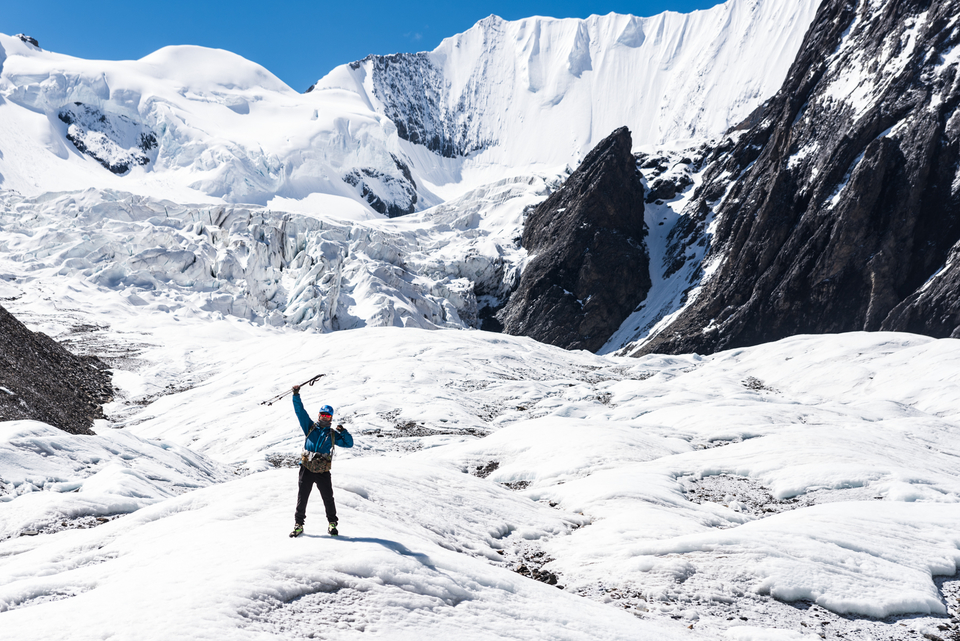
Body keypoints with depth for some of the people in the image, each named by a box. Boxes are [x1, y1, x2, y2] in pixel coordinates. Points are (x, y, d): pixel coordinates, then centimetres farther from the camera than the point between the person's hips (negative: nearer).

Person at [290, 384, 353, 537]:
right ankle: (299, 524, 15)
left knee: (328, 498, 1)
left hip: (323, 471, 0)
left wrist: (343, 432, -5)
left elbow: (349, 443, 12)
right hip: (307, 469, 0)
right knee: (302, 498, 3)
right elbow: (300, 412, 5)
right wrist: (296, 395, -6)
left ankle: (332, 523, 16)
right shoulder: (310, 428, 12)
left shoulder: (333, 435, 13)